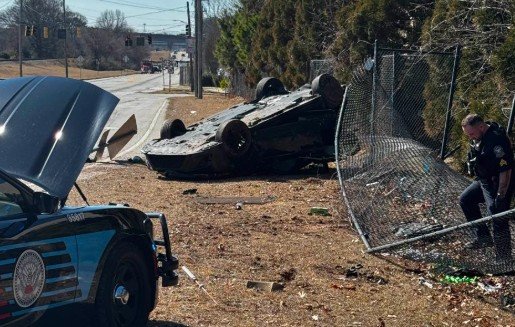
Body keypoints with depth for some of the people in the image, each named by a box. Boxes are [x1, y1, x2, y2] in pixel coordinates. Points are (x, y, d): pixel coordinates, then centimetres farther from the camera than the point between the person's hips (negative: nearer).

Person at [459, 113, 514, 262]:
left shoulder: (497, 140, -29)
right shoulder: (479, 136, 0)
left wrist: (501, 196, -29)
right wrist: (478, 178, 24)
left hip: (499, 184, -11)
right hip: (484, 181, 11)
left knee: (498, 221, -12)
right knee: (465, 199, 21)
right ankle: (484, 237, 27)